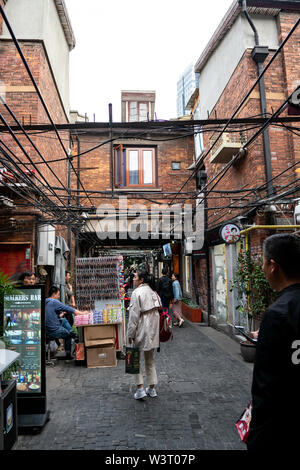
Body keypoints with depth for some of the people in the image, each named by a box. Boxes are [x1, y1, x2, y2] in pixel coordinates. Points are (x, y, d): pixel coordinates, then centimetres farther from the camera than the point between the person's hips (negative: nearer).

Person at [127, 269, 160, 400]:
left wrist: (130, 334, -11)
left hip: (142, 329, -7)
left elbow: (134, 315, -17)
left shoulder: (137, 292, -15)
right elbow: (157, 311, 11)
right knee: (150, 360, 17)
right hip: (153, 329, 7)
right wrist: (155, 329, 17)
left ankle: (140, 389, 7)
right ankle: (152, 388, 24)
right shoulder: (152, 292, 8)